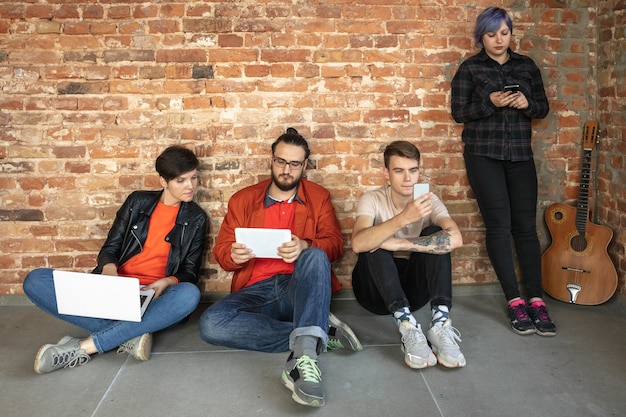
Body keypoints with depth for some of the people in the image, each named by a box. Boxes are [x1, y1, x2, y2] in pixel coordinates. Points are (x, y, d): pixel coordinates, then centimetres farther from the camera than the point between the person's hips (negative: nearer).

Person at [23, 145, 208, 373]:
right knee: (35, 280, -18)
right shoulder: (138, 201, 10)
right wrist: (109, 268, -16)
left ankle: (85, 346, -33)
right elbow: (110, 248, 9)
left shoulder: (196, 218, 6)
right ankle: (129, 334, -28)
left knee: (189, 295, -37)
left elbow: (190, 273, 5)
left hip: (153, 297, -2)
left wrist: (168, 282, -19)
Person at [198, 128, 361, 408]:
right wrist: (234, 256, -16)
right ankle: (319, 333, -25)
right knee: (211, 323, -29)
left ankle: (304, 356, -47)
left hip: (299, 288, -1)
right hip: (257, 291, 2)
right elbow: (220, 250, 10)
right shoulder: (243, 199, 14)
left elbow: (334, 243, 1)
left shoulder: (318, 197, 12)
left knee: (316, 256, -35)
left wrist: (305, 246, -23)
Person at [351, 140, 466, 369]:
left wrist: (400, 244, -31)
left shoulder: (430, 201, -7)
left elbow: (455, 239, -28)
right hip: (376, 288, -1)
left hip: (413, 287, 2)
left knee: (434, 236, -22)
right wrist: (403, 218, -45)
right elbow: (358, 244, -34)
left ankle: (440, 323, -35)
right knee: (374, 245, -30)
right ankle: (407, 325, -41)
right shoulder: (372, 200, -12)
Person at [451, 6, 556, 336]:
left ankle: (536, 300, 3)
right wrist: (490, 103, -18)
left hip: (520, 154, 3)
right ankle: (514, 301, 1)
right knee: (499, 225, -6)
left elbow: (543, 108, 12)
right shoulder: (469, 69, 3)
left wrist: (527, 104, -10)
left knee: (526, 225, -1)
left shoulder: (526, 66, 11)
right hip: (484, 154, -3)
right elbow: (458, 113, -2)